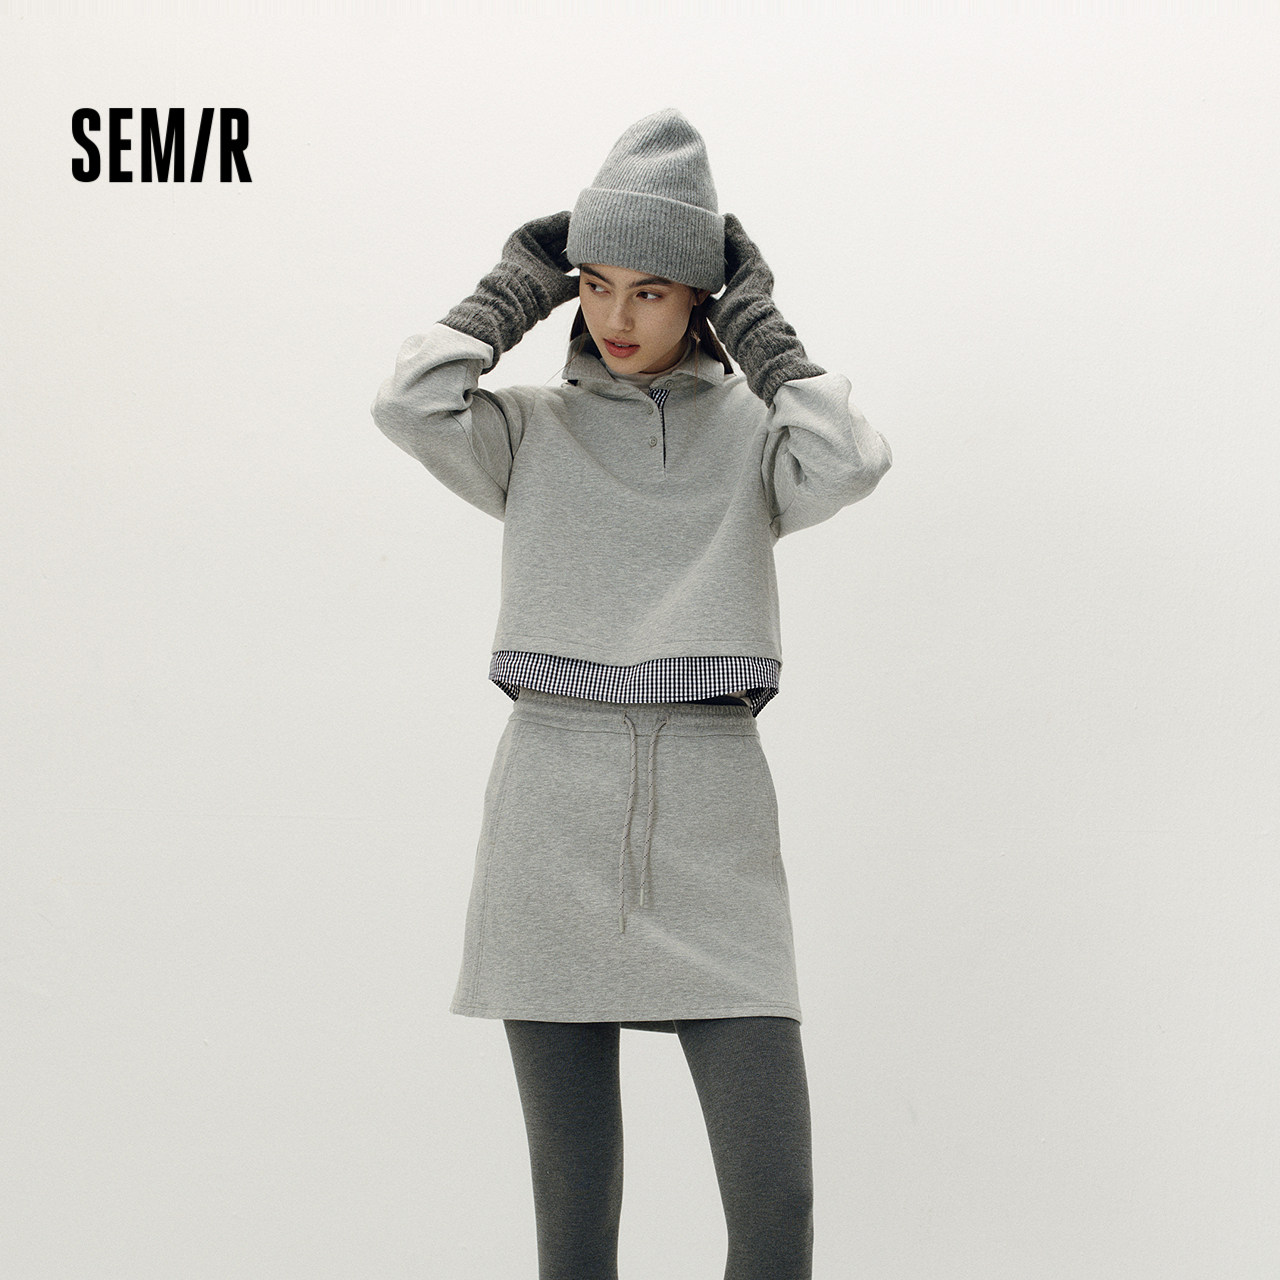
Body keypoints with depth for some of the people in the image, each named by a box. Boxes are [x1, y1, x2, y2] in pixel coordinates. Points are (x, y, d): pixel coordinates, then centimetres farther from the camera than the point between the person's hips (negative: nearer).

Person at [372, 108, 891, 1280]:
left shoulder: (753, 431, 10)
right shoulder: (529, 431, 10)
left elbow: (849, 461, -12)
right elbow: (409, 405, -10)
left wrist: (755, 319, 0)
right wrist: (518, 288, 3)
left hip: (712, 818, 0)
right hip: (554, 800, 0)